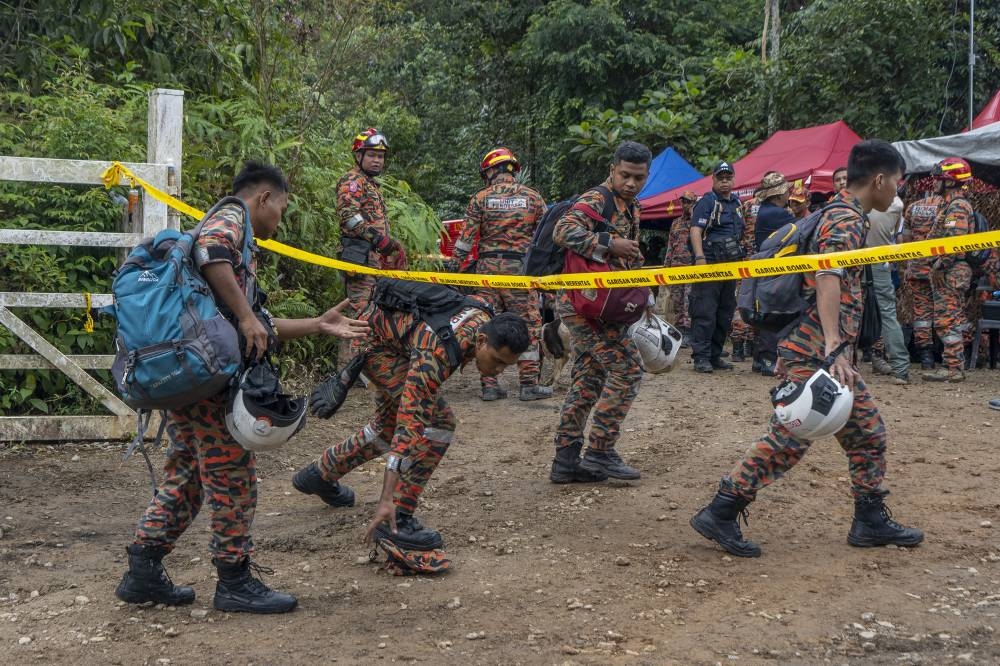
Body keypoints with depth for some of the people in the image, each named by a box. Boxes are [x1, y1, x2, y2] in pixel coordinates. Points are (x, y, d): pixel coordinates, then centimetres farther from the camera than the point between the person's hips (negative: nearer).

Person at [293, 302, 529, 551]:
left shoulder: (487, 321, -19)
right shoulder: (438, 351, -40)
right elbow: (409, 424, -43)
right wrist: (386, 500, -44)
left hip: (393, 329, 9)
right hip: (373, 338, -9)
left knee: (388, 425, 23)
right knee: (439, 422, -20)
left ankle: (320, 475, 43)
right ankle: (398, 519, -16)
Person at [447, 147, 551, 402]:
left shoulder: (481, 198, 2)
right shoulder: (532, 197, 4)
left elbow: (467, 236, 0)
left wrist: (454, 262, 9)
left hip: (488, 267, 1)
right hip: (521, 267, -1)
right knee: (527, 325, 4)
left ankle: (489, 384, 8)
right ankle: (529, 384, 4)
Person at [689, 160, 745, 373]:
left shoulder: (736, 203, 19)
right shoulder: (707, 202, -5)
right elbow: (696, 230, -16)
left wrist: (741, 259, 24)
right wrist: (699, 257, -28)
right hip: (709, 264, -8)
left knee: (726, 312, 10)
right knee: (705, 312, -10)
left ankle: (715, 355, 18)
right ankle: (701, 357, -7)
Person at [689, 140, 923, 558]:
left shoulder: (848, 217, 19)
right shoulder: (845, 220, -13)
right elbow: (827, 279, -27)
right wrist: (833, 349, -37)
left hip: (830, 352, 10)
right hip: (813, 352, -10)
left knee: (867, 430, 13)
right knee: (790, 437, -11)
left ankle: (870, 522, 22)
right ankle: (720, 513, -6)